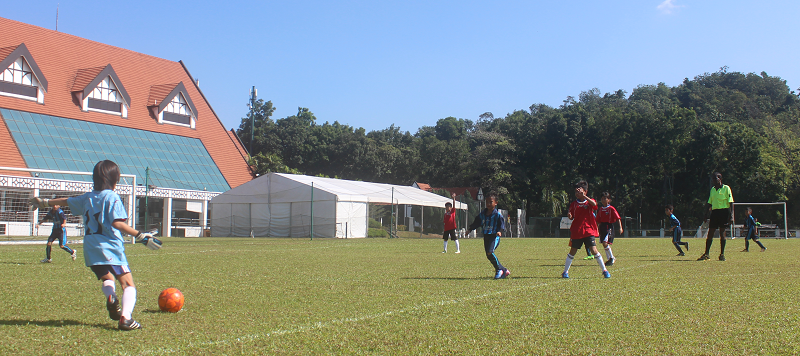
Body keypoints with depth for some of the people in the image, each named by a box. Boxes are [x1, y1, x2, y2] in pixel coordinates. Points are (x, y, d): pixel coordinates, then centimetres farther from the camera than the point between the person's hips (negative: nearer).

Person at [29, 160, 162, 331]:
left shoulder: (87, 198, 14)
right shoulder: (112, 197, -6)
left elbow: (65, 201, 31)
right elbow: (117, 223, -18)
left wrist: (44, 202, 49)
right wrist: (140, 236, -19)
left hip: (91, 250, 7)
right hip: (111, 248, -6)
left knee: (107, 279, 25)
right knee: (128, 284, -6)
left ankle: (110, 297, -8)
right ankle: (125, 317, -27)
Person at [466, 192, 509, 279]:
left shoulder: (497, 215, -6)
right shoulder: (482, 214, 10)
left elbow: (502, 224, -9)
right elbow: (476, 223, 17)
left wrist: (500, 231, -28)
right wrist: (469, 229, 7)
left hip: (494, 236, -7)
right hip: (486, 236, 7)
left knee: (490, 252, -24)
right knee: (488, 255, 5)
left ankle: (499, 269, -5)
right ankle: (504, 271, 18)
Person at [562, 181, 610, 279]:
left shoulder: (589, 201, 2)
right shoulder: (573, 203, 7)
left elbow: (594, 204, -23)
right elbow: (572, 217, 9)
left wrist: (583, 196, -30)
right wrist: (569, 216, -14)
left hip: (589, 231, -2)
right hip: (576, 231, 2)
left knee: (594, 250, -8)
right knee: (572, 251, 5)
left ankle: (604, 270, 4)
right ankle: (565, 272, 16)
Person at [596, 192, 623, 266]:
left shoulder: (611, 209, -7)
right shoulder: (600, 209, 11)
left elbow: (618, 218, -10)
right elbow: (598, 221, 18)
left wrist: (620, 227, -19)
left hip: (609, 227, -7)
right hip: (602, 227, 7)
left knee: (605, 243, -17)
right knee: (604, 244, 9)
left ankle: (612, 258, -1)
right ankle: (609, 259, 20)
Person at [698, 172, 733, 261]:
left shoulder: (726, 188, -1)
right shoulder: (712, 189, 15)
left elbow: (730, 203, -4)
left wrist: (731, 216, -11)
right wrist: (707, 215, 13)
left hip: (724, 211, -5)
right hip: (714, 212, 5)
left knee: (722, 233, -3)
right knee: (710, 233, 1)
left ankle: (722, 254, 5)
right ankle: (706, 254, 3)